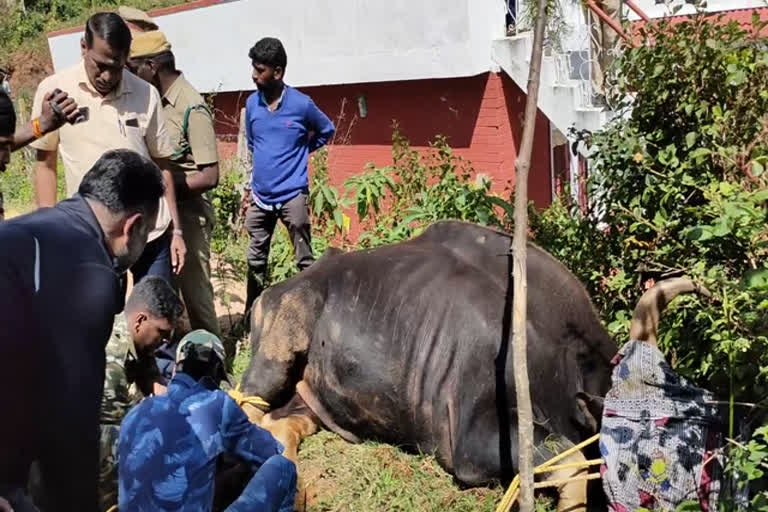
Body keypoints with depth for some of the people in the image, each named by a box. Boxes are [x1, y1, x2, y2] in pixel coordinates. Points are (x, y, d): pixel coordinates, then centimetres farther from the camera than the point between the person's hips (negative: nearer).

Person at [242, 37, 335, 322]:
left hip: (292, 195, -4)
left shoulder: (301, 104, -9)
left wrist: (300, 151, 4)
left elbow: (327, 131, 9)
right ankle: (251, 316, 22)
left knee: (304, 260, 2)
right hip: (260, 196, 5)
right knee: (255, 260, 11)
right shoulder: (252, 103, 4)